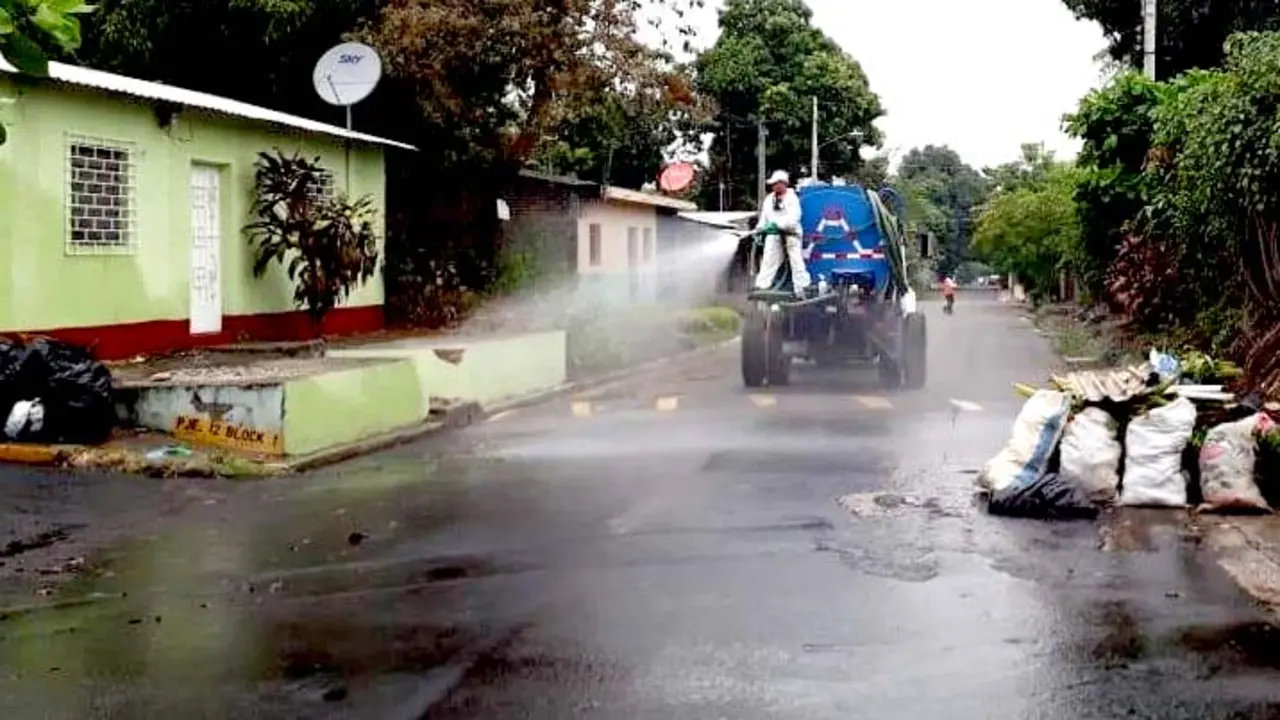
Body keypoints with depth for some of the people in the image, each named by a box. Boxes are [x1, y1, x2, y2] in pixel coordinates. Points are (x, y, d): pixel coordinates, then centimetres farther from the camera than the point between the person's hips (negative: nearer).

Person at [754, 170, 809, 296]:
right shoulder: (769, 199, 14)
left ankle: (802, 289, 1)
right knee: (768, 261, 1)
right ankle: (761, 287, 1)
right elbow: (764, 217, 16)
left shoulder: (792, 198, -5)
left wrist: (777, 224, -27)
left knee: (796, 262, -4)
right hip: (773, 235, 5)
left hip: (790, 234, -5)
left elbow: (793, 219, -17)